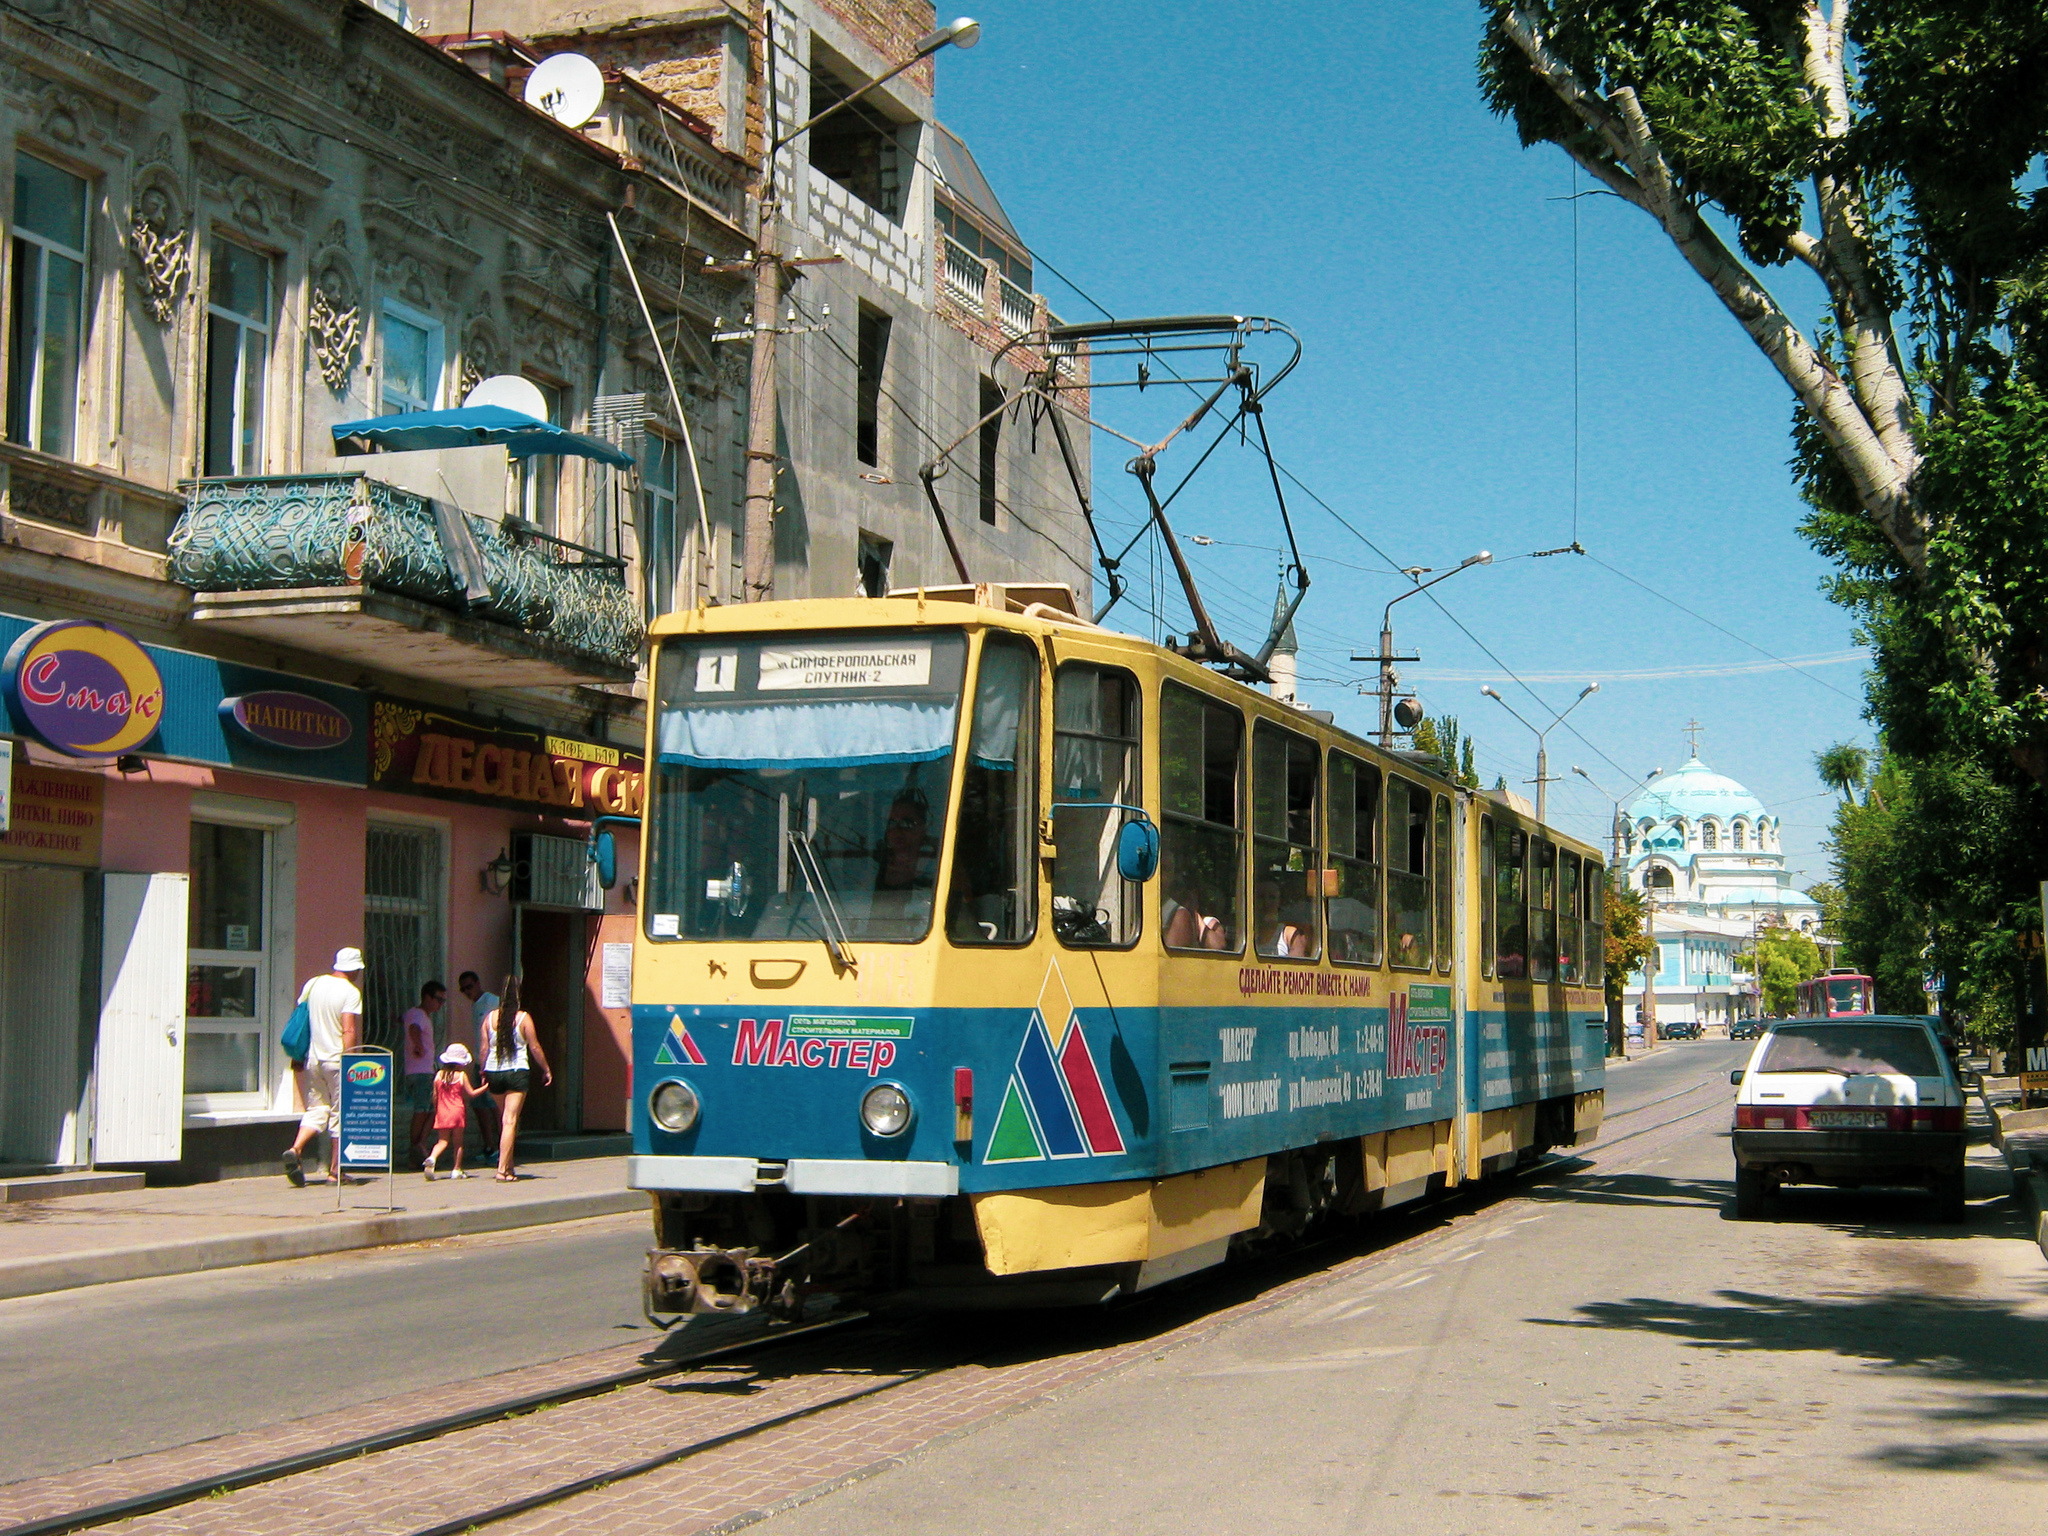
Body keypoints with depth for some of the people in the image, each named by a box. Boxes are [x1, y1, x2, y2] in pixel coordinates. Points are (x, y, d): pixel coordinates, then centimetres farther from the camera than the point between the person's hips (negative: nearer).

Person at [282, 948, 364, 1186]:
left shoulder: (313, 984, 8)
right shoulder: (350, 992, -10)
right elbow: (349, 1031, -18)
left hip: (314, 1058, 5)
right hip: (337, 1060, -5)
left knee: (316, 1109, 12)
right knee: (340, 1113, 5)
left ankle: (296, 1149, -12)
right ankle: (336, 1169, 9)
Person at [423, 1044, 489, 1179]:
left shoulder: (439, 1075, 2)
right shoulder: (461, 1075, -7)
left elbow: (435, 1096, 6)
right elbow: (471, 1093, -3)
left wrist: (436, 1110, 20)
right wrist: (486, 1087, 9)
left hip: (442, 1113, 3)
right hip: (457, 1112, -3)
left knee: (442, 1141, 6)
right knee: (458, 1142, 8)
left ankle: (432, 1158, -21)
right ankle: (457, 1170, 9)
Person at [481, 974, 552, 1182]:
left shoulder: (490, 1017, 2)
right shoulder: (523, 1018, -6)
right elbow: (535, 1047, -3)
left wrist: (483, 1073, 16)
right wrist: (546, 1070, 9)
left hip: (494, 1073, 4)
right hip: (517, 1073, -4)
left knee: (504, 1118, 17)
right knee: (510, 1121, -4)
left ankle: (508, 1164, 23)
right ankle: (503, 1169, -10)